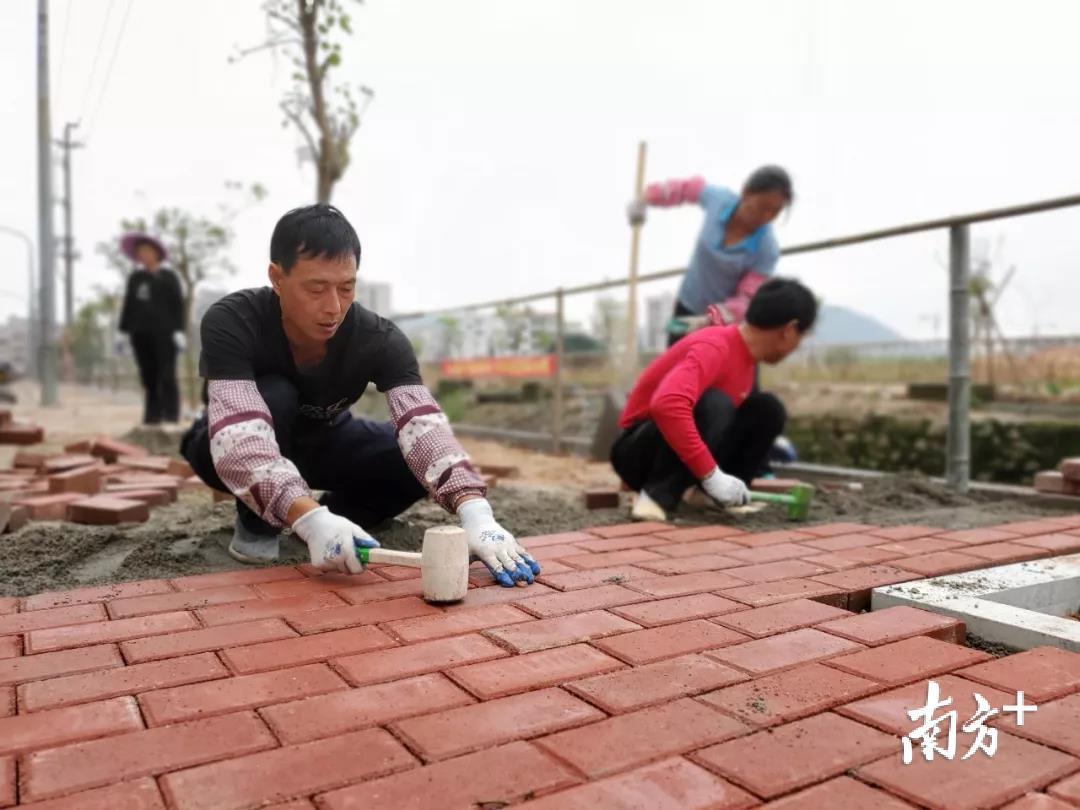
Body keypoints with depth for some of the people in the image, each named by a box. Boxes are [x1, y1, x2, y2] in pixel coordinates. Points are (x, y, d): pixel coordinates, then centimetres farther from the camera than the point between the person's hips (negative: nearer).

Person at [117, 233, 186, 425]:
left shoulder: (168, 276, 4)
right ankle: (152, 416, 6)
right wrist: (124, 331, 8)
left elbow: (178, 304, -1)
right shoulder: (135, 277, 13)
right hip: (140, 333, 4)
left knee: (167, 376, -7)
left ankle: (171, 416, -5)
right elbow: (128, 305, 13)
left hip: (163, 332, -4)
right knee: (148, 377, 3)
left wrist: (179, 330, -9)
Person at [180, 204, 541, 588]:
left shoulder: (380, 340, -27)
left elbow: (423, 427, -40)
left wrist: (476, 514, -56)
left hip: (321, 440, 2)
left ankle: (340, 514, 4)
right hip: (236, 454, -2)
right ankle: (256, 524, -11)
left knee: (419, 458, -20)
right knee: (273, 395, -35)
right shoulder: (230, 322, -33)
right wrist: (310, 520, -61)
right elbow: (240, 441, -46)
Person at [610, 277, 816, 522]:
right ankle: (657, 495, -27)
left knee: (767, 409, -4)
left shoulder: (745, 354, 4)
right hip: (639, 452, -8)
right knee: (714, 405, -34)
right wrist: (711, 475, -40)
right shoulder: (714, 347, -25)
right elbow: (666, 404, -44)